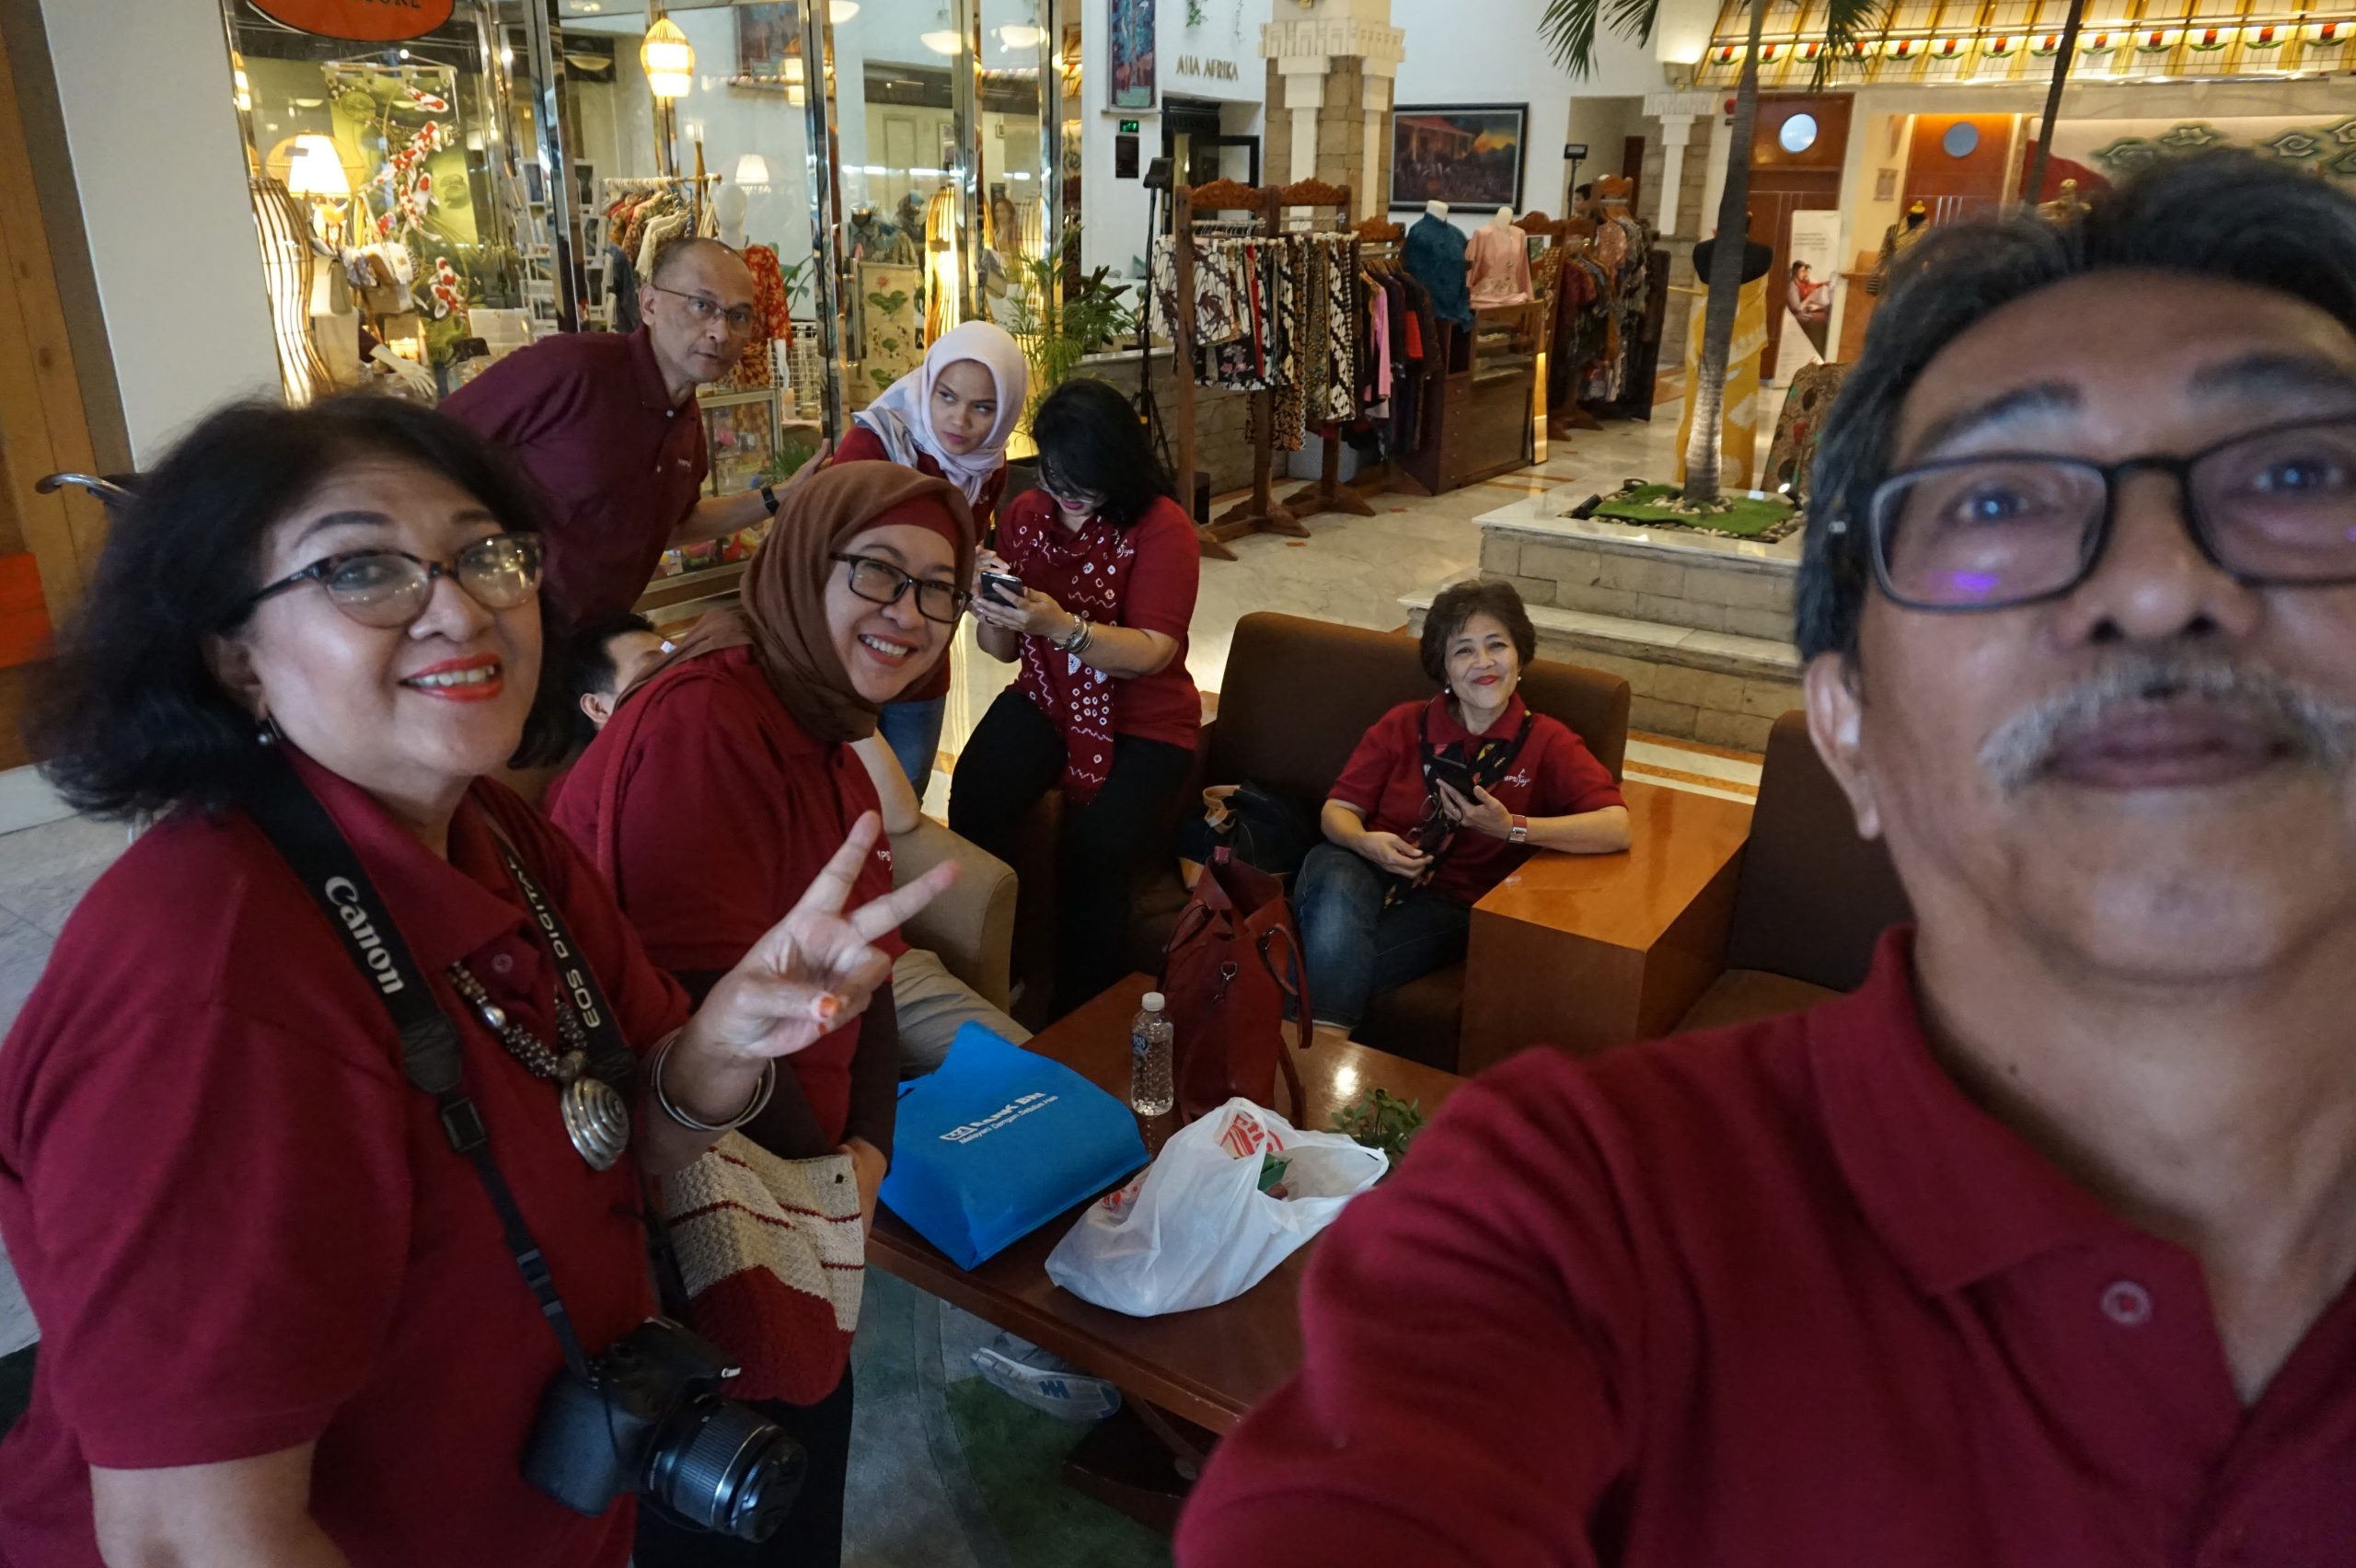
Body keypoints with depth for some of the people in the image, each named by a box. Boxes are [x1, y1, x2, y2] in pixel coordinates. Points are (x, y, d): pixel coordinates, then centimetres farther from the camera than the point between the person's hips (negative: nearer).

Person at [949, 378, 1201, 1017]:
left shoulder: (1161, 526, -10)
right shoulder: (1027, 513, 4)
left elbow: (1152, 652, -20)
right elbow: (1004, 650, 7)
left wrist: (1060, 626, -35)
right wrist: (990, 611, -17)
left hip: (1142, 723, -4)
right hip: (1045, 701, 4)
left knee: (1094, 856, -27)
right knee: (975, 805, -26)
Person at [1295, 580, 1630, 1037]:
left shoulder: (1546, 742, 2)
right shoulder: (1404, 725, 9)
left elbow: (1616, 828, -12)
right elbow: (1338, 808, 8)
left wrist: (1512, 827, -21)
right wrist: (1365, 842, -16)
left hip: (1448, 905, -2)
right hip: (1368, 871, 3)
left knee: (1340, 964, -33)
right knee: (1335, 889, -35)